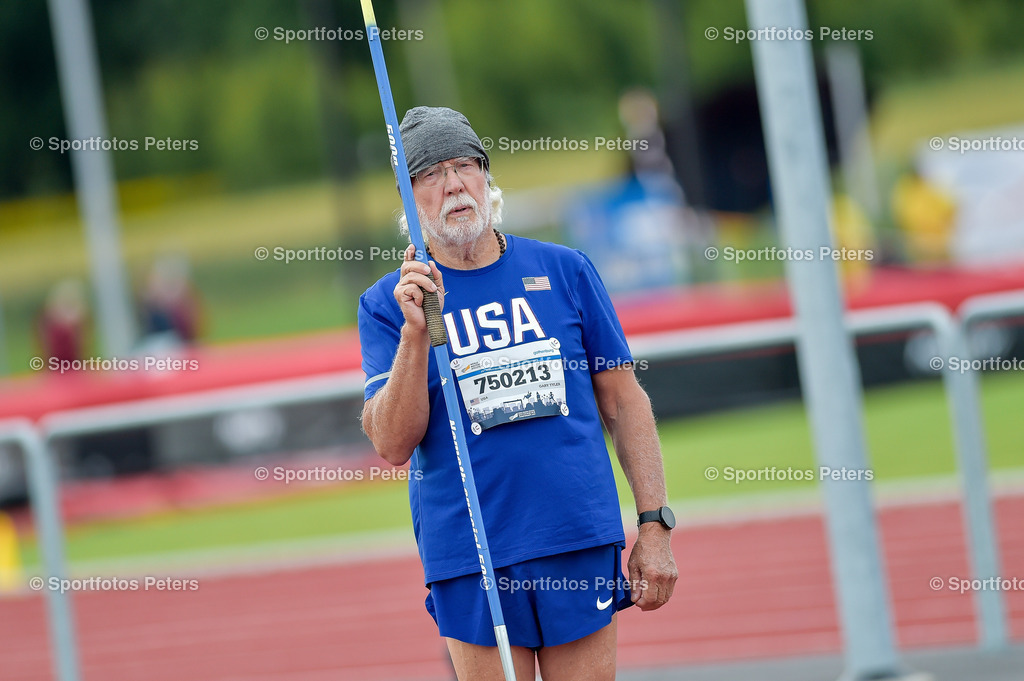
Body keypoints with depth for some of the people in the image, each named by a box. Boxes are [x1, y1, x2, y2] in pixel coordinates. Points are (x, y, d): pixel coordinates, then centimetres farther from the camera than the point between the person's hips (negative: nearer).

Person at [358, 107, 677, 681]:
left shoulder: (565, 270, 7)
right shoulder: (387, 305, 2)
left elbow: (624, 400, 9)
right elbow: (393, 446, -7)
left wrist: (656, 525, 2)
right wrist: (415, 333, -19)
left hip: (582, 546, 1)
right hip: (469, 561, -1)